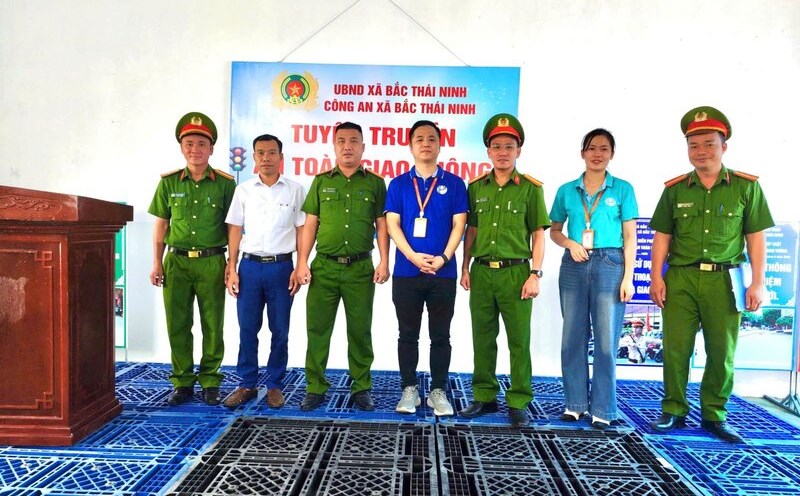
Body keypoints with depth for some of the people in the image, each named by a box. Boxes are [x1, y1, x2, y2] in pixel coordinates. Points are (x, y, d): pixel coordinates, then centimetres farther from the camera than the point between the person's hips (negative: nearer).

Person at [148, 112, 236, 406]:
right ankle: (182, 382, 20)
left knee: (213, 326, 4)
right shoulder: (169, 182, 7)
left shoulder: (225, 183, 1)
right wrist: (157, 263, 7)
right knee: (177, 325, 6)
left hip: (212, 263, -2)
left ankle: (210, 382, 18)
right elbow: (161, 225, 12)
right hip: (177, 261, 2)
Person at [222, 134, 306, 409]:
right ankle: (247, 385, 20)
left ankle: (274, 385, 20)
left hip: (281, 266, -1)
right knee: (247, 330, 7)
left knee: (280, 331, 6)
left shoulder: (294, 190, 3)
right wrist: (231, 269, 1)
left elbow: (301, 231, 2)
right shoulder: (243, 190, 7)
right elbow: (235, 230, 8)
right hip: (250, 265, 1)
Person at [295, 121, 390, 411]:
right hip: (324, 267, 1)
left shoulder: (375, 183, 6)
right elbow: (310, 225, 7)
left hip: (361, 268, -1)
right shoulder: (321, 182, 10)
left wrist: (384, 262, -6)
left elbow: (382, 226, 4)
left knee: (360, 331, 7)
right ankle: (315, 388, 16)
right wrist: (302, 262, 0)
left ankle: (361, 388, 19)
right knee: (317, 329, 4)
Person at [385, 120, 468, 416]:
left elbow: (459, 224, 0)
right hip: (406, 272, 1)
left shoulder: (454, 183, 5)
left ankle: (438, 391, 19)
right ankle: (409, 389, 20)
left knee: (440, 336, 7)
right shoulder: (399, 184, 7)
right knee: (408, 334, 8)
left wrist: (443, 257, -13)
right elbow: (392, 224, 0)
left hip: (443, 273, 0)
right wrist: (413, 256, -14)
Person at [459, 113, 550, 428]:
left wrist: (535, 274, -7)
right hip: (481, 271, 3)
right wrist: (465, 268, 9)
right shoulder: (476, 187, 9)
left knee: (519, 340, 4)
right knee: (483, 338, 10)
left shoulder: (530, 188, 0)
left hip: (515, 272, -3)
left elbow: (538, 235, -1)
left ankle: (518, 402, 16)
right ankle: (484, 397, 23)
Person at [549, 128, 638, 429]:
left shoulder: (622, 189, 4)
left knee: (606, 339, 0)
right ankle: (575, 403, 19)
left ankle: (603, 410, 11)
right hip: (574, 266, 2)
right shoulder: (567, 190, 9)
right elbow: (554, 231, 14)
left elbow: (630, 237, 2)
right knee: (572, 337, 6)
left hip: (609, 264, -2)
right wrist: (569, 242, -7)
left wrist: (628, 278, -5)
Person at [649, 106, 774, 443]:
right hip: (681, 279, 1)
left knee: (722, 352, 7)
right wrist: (656, 277, -1)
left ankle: (714, 415, 23)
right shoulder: (675, 189, 7)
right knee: (675, 349, 2)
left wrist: (758, 283, -2)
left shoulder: (746, 187, 4)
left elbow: (756, 238, 3)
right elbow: (662, 236, 7)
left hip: (724, 280, 0)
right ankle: (674, 411, 17)